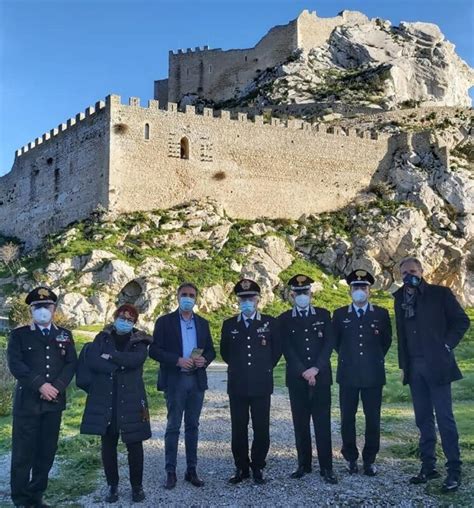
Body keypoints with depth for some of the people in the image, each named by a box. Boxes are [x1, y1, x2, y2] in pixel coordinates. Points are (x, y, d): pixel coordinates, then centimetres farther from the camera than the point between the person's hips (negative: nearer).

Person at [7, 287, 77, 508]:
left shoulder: (65, 335, 12)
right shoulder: (19, 334, 4)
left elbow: (71, 364, 5)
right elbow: (15, 364, -8)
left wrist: (57, 387, -11)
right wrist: (40, 385, -17)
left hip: (54, 402, 3)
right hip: (27, 402, -3)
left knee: (47, 452, 8)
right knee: (23, 453, 1)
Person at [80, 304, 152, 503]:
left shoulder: (139, 340, 5)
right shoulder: (102, 337, 7)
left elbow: (136, 359, -16)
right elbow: (91, 360, -9)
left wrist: (111, 356, -11)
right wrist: (119, 365, -14)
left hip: (131, 399, -1)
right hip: (105, 399, 1)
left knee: (134, 444, 1)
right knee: (108, 444, 6)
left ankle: (137, 486, 15)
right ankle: (112, 485, 20)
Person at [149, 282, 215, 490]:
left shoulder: (203, 323, 11)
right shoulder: (165, 321, -1)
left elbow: (211, 350, 12)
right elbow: (154, 350, -7)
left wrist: (204, 360, -11)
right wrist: (177, 360, -19)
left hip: (197, 380, 4)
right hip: (175, 381, -3)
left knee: (192, 426, 10)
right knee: (173, 427, 2)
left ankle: (191, 470, 18)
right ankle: (170, 472, 10)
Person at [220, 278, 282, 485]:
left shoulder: (269, 323, 3)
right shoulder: (229, 325, 6)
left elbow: (277, 349, 11)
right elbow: (224, 351, 18)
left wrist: (265, 368, 10)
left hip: (261, 385, -1)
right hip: (237, 385, 1)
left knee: (261, 429, 3)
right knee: (239, 429, 6)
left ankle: (258, 467, 18)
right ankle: (241, 467, 19)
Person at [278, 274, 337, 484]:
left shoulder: (323, 315, 8)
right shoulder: (284, 319, 6)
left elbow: (329, 343, 0)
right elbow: (287, 349, -1)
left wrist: (316, 369, -11)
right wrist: (303, 372, -11)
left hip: (321, 376, 0)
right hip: (296, 378, 0)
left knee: (322, 422, -1)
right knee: (300, 422, 6)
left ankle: (326, 467, 4)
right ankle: (304, 464, 16)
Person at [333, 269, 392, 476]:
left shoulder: (381, 314, 5)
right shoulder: (339, 314, 5)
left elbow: (387, 341, 15)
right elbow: (335, 342, 15)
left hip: (373, 374, 0)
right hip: (348, 374, 0)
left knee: (373, 419, 3)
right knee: (347, 418, 5)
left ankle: (370, 460, 17)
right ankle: (351, 458, 20)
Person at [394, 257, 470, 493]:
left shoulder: (440, 293, -3)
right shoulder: (400, 300, 11)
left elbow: (462, 321, -2)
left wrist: (447, 345, -9)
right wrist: (403, 365, 11)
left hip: (437, 365, -5)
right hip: (415, 368, 5)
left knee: (444, 418, -4)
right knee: (423, 419, 10)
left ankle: (454, 471, 3)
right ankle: (428, 466, 17)